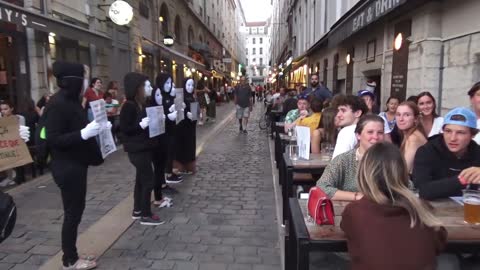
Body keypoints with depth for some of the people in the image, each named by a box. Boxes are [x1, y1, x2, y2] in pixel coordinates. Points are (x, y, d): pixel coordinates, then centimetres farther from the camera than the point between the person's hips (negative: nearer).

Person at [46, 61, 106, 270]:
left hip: (76, 164, 10)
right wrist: (83, 134, -29)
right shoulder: (57, 104, -19)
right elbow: (53, 139, -22)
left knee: (76, 210, 15)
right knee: (72, 212, 1)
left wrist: (95, 128, 7)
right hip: (67, 167, -9)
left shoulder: (70, 100, 10)